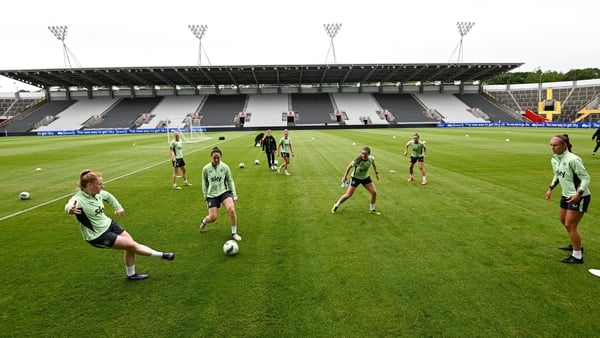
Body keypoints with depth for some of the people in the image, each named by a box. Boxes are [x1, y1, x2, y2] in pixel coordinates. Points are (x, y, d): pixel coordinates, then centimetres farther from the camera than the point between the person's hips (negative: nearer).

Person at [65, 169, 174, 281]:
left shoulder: (98, 193, -5)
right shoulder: (79, 199, -26)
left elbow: (108, 196, 17)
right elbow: (69, 206, -48)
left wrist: (118, 207, 15)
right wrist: (70, 209, -70)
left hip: (108, 224, 7)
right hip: (98, 236, -7)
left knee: (131, 244, 6)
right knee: (131, 245, -10)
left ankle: (131, 274, 28)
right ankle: (162, 255, 6)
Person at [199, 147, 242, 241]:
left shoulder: (225, 167, -2)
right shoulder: (206, 169, -2)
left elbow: (230, 181, 7)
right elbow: (204, 183, 9)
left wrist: (234, 193, 0)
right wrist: (205, 196, 8)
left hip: (224, 192, 0)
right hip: (212, 195, 0)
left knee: (231, 209, -27)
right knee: (213, 217, -8)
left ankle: (234, 233, -8)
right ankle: (204, 221, 33)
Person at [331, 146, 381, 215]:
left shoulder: (371, 159, -19)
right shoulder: (357, 161, -32)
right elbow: (349, 167, -14)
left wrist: (376, 172, 13)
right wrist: (345, 176, -8)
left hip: (366, 177, 4)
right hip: (356, 178, -4)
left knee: (374, 192, -2)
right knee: (348, 194, -6)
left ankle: (372, 209, 20)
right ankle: (336, 205, 17)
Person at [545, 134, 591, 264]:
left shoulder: (572, 159, -24)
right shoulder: (554, 159, 2)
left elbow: (586, 177, -21)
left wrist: (578, 193, -32)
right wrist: (550, 188, 12)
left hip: (579, 197, -9)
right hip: (566, 195, 9)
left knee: (570, 225, -6)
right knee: (564, 221, 22)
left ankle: (577, 257, 8)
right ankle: (576, 245, 45)